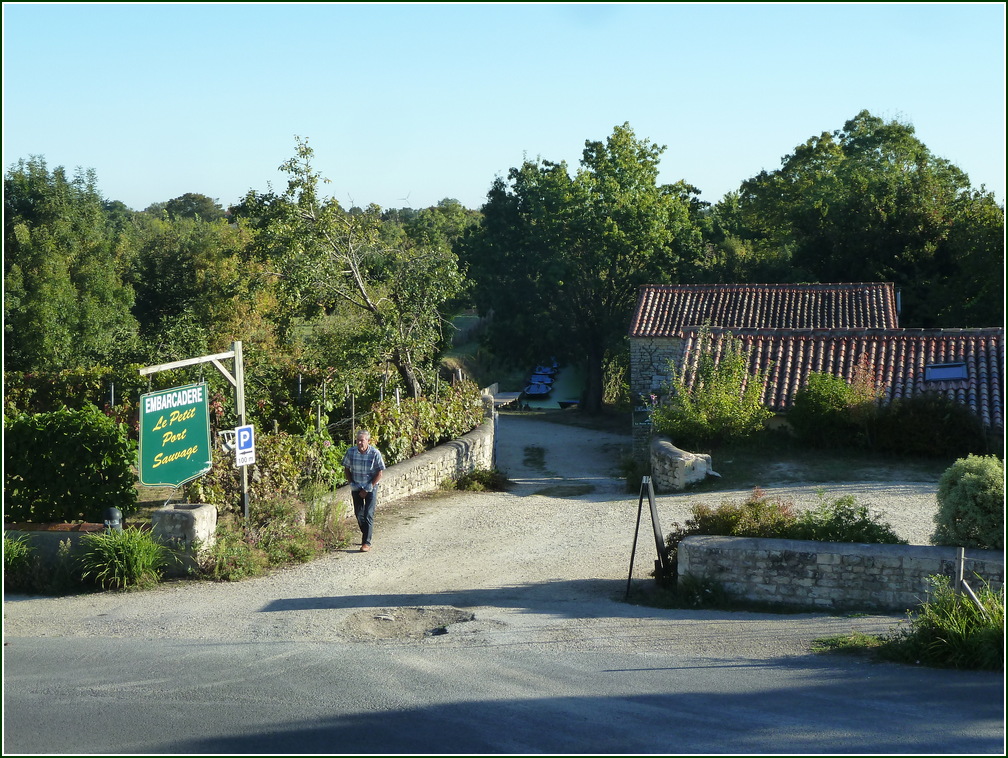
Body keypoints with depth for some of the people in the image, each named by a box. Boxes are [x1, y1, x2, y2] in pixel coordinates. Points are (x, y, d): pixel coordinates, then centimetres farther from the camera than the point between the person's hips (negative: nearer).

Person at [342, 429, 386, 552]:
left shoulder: (375, 453, -16)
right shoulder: (351, 452, -8)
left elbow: (379, 473, -11)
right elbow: (346, 469, 5)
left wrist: (367, 489, -12)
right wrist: (352, 484, -4)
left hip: (371, 488, -3)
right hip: (356, 488, 3)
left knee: (368, 515, -8)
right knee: (358, 514, 10)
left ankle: (367, 542, -6)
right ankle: (367, 535, 32)